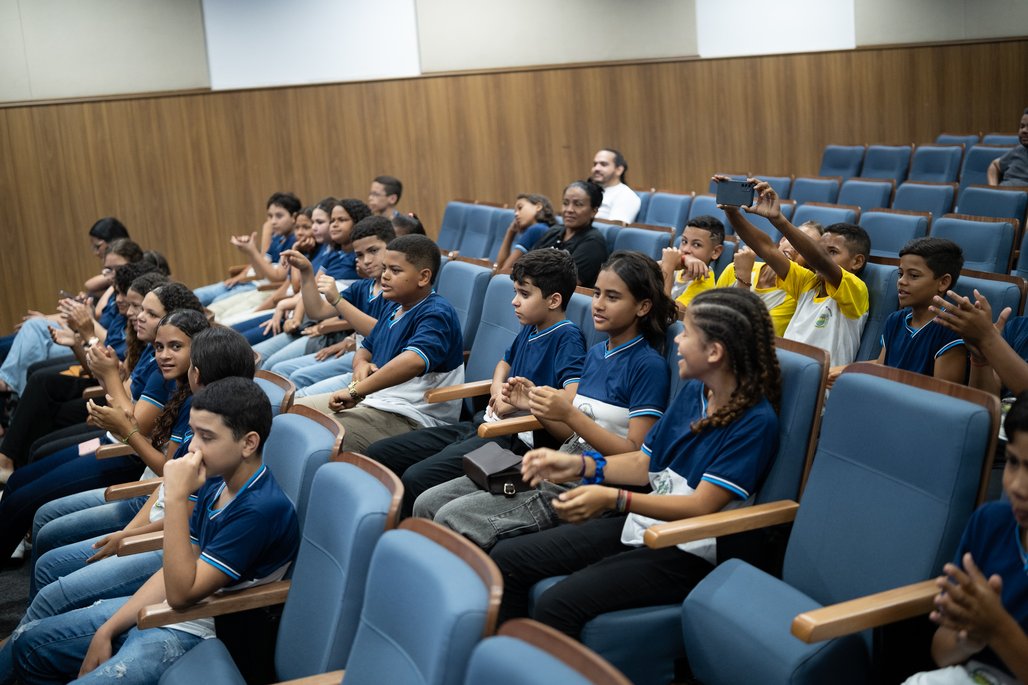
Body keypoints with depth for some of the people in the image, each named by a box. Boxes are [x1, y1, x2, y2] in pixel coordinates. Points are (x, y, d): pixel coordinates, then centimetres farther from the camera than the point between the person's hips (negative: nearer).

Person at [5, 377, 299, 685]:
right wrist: (107, 630, 4)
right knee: (27, 643, 12)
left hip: (192, 633, -9)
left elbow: (182, 592, -25)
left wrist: (176, 499, -28)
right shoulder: (216, 482, 1)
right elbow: (174, 570, 8)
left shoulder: (263, 508, -26)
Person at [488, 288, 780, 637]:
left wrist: (615, 500, -30)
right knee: (505, 558, -1)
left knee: (557, 606, -28)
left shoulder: (756, 421, -16)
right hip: (641, 524, 9)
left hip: (687, 553, -8)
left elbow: (702, 505, -21)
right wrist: (578, 465, 1)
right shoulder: (693, 392, 9)